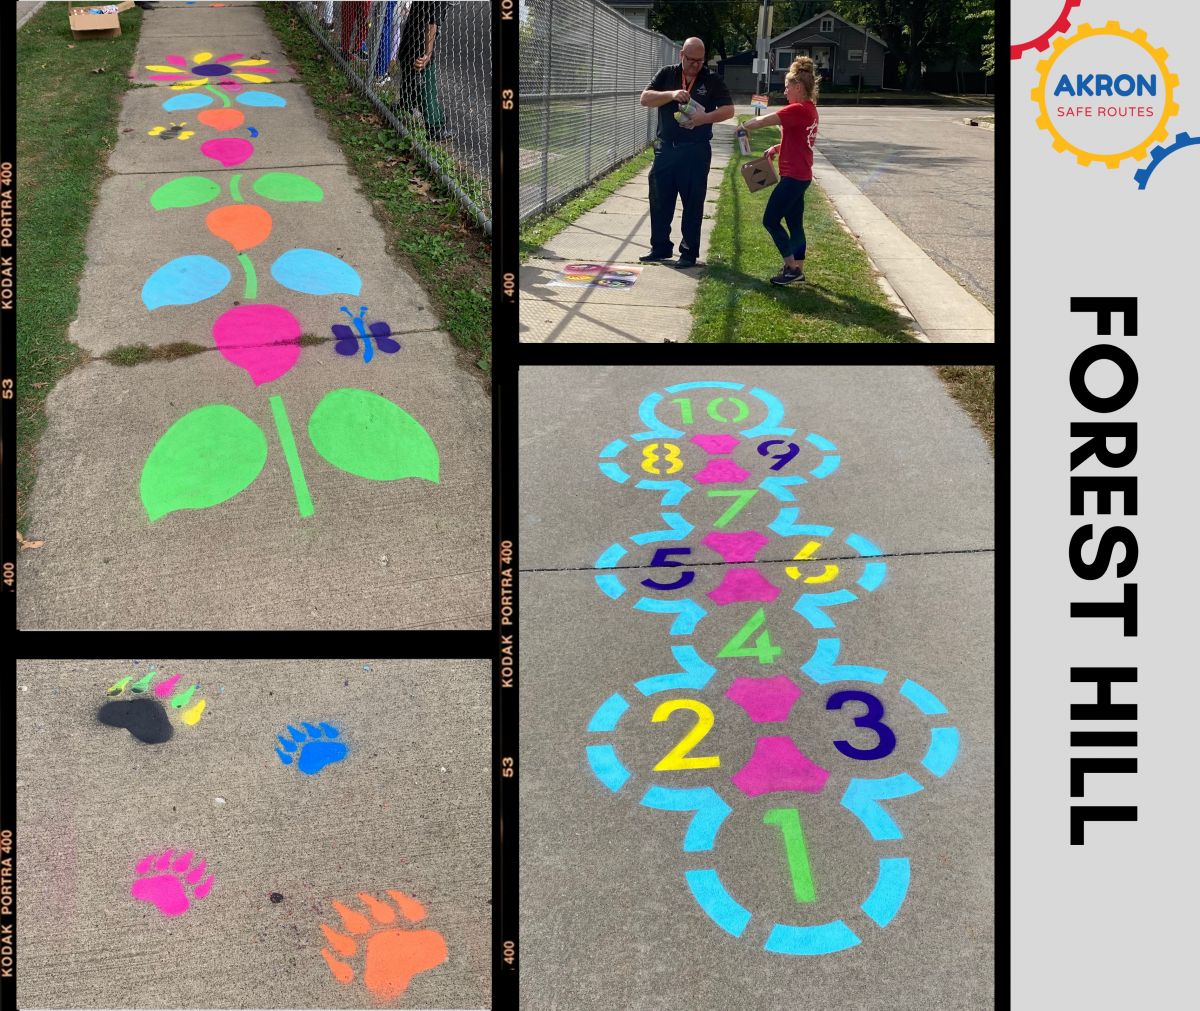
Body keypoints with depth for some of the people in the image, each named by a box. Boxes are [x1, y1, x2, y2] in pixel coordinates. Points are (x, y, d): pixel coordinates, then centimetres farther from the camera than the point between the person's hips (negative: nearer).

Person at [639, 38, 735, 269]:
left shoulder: (712, 81, 2)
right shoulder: (666, 75, 6)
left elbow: (728, 110, -2)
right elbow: (645, 98, -3)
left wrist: (706, 117, -20)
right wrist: (671, 95, -19)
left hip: (695, 151, -2)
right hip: (665, 148, 2)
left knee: (693, 202, 1)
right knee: (659, 200, 7)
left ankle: (689, 252, 9)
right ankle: (660, 248, 18)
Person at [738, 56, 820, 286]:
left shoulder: (798, 110, -19)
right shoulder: (809, 109, 12)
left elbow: (762, 121, -19)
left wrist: (743, 126, -2)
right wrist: (776, 148, 11)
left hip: (793, 176, -10)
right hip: (799, 175, 10)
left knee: (770, 220, -4)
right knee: (795, 223, 13)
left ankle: (791, 267, -1)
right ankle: (797, 268, 16)